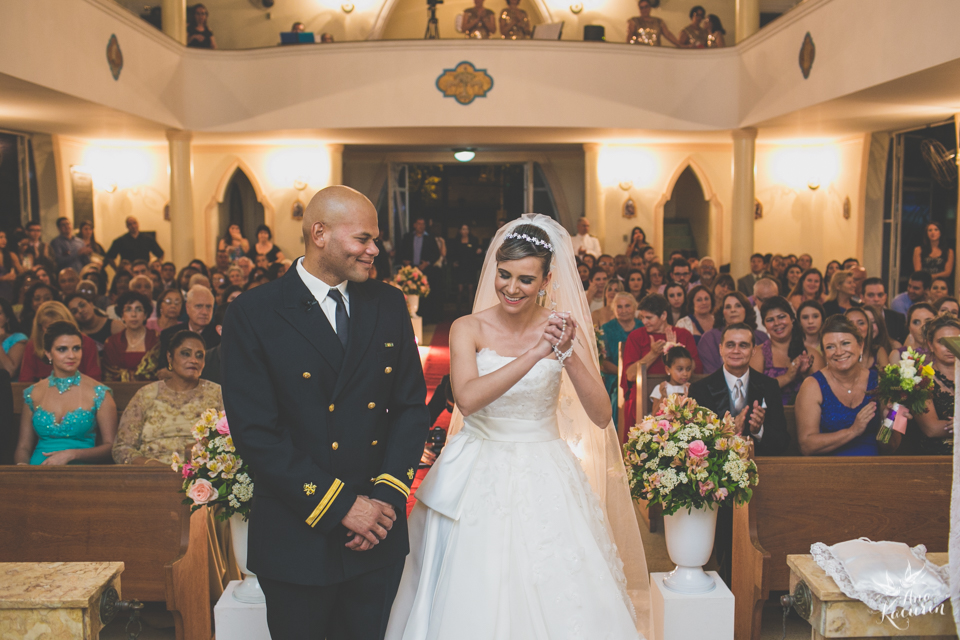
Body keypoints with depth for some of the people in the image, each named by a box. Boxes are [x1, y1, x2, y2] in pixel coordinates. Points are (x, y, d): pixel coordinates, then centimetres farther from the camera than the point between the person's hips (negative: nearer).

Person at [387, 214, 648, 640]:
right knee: (476, 601, 6)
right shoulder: (469, 329, -6)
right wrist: (534, 355, -29)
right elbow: (467, 399, -24)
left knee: (554, 600, 6)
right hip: (479, 480, -1)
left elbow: (601, 417, -10)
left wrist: (569, 356, -24)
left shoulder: (562, 330, -3)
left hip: (545, 481, 1)